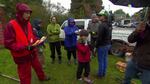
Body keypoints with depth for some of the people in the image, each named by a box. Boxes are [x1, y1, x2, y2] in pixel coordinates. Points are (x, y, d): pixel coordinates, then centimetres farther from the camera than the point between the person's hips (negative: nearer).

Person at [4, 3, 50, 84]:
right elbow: (8, 44, -23)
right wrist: (25, 47, -31)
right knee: (25, 76, 9)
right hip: (21, 56, -7)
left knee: (38, 67, 27)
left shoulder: (28, 24, 1)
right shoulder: (11, 25, -20)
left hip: (32, 53, 7)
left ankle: (42, 77, 54)